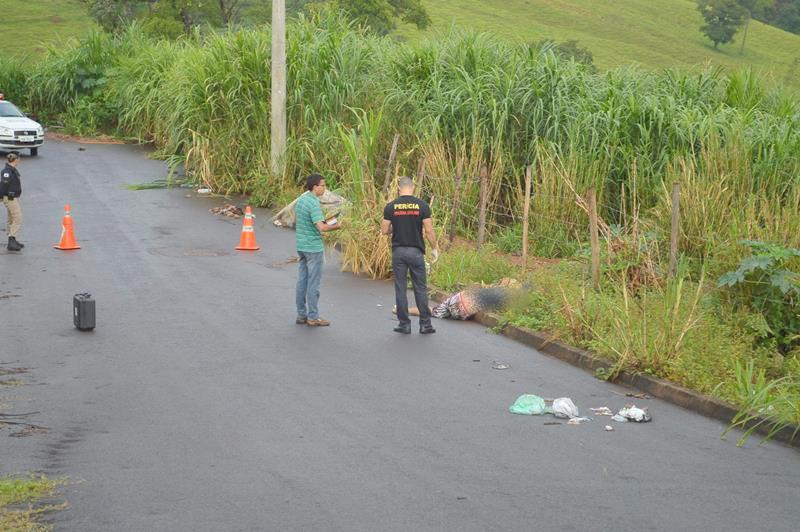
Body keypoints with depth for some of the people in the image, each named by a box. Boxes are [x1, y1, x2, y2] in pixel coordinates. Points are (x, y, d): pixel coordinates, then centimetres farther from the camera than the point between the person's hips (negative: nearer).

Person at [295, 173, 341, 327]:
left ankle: (301, 314, 18)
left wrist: (324, 222, 15)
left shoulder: (301, 200, 8)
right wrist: (336, 226, -9)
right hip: (314, 247, -8)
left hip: (301, 245, 9)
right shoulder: (314, 203, -19)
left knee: (302, 280, 12)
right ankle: (313, 317, 4)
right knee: (313, 282, -1)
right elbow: (321, 227, -27)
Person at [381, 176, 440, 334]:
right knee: (420, 289, 7)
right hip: (416, 252, 0)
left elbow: (384, 230, 0)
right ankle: (425, 324, 9)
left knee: (400, 289, 6)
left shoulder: (391, 207, -3)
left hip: (398, 252, 0)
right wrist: (435, 248, 7)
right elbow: (429, 230, -6)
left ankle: (404, 324, 8)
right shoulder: (422, 205, -5)